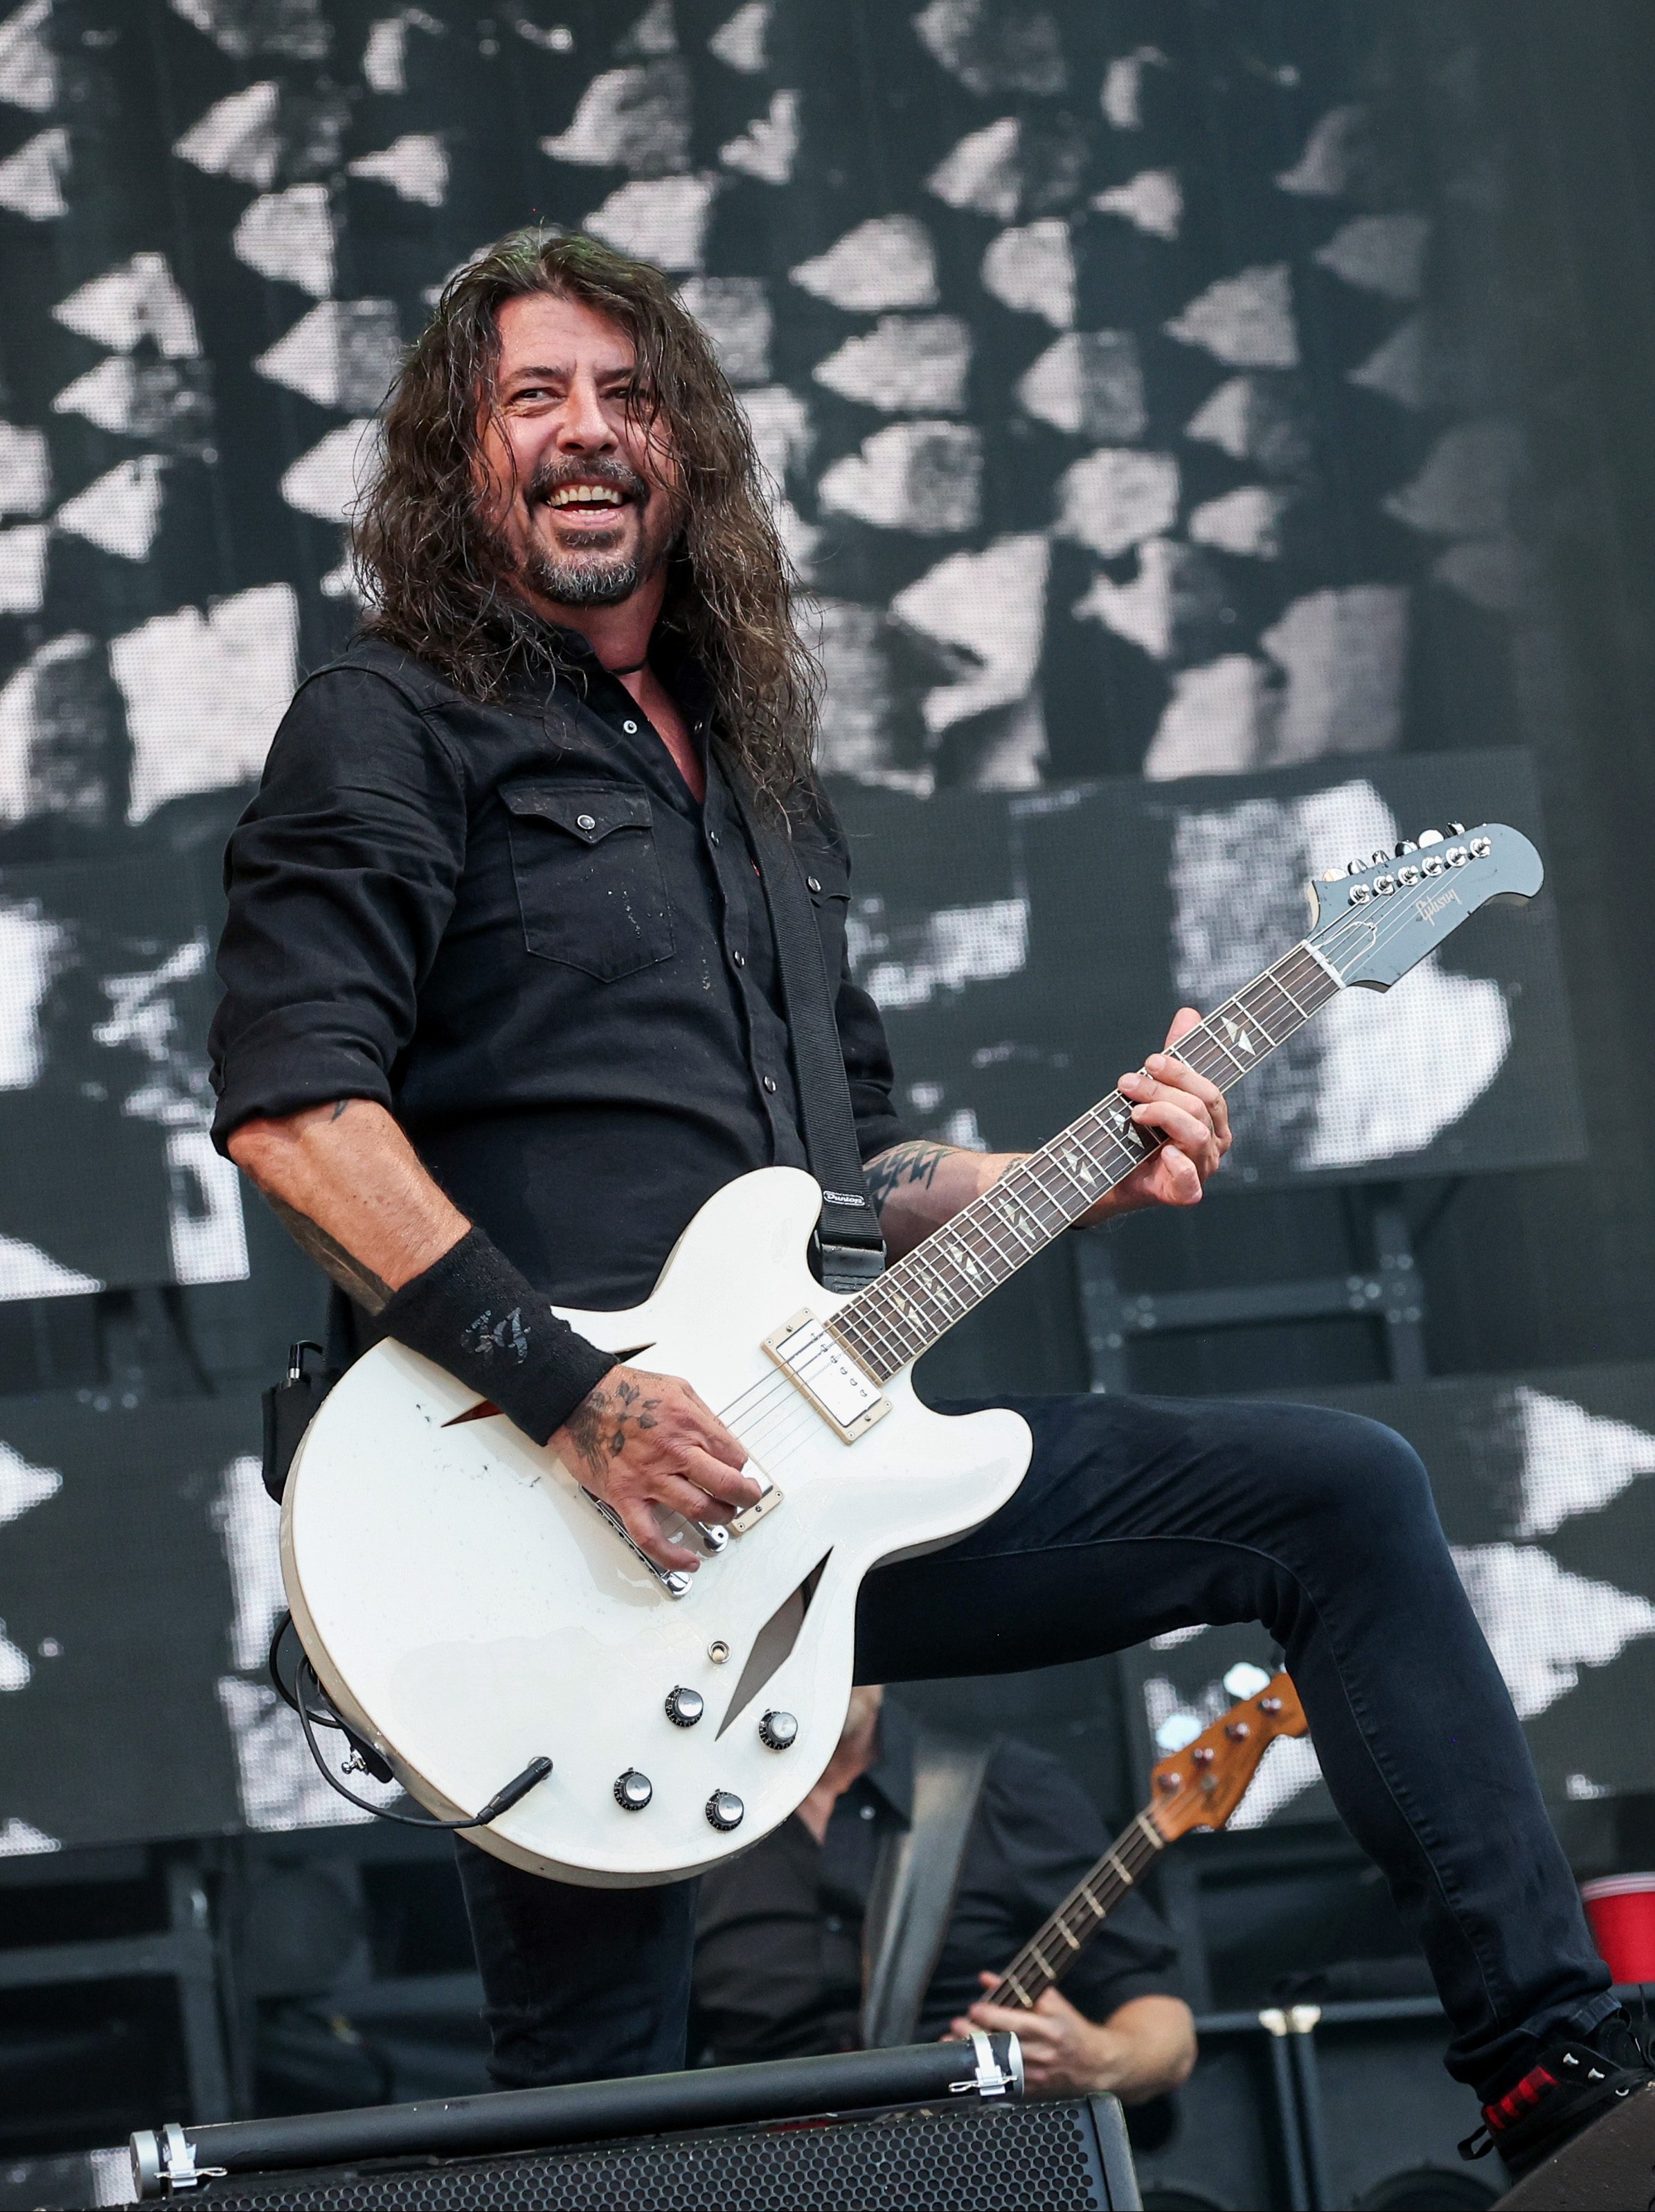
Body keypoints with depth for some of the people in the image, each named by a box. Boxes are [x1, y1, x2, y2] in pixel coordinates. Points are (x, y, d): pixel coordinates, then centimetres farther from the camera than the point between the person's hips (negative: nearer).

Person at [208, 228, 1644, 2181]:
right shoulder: (392, 730, -2)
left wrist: (1085, 1174, 8)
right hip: (555, 1508, -7)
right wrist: (568, 1396, -23)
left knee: (1342, 1497, 6)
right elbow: (291, 1106, -17)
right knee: (588, 2106, -5)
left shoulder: (753, 770, 22)